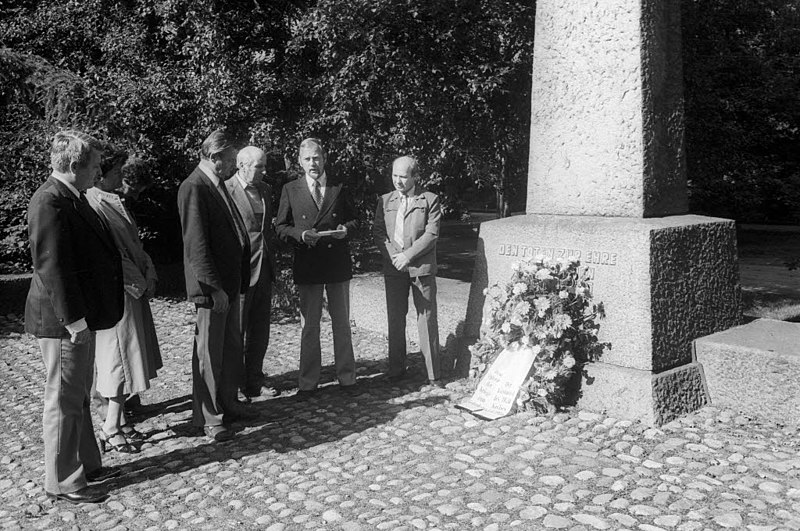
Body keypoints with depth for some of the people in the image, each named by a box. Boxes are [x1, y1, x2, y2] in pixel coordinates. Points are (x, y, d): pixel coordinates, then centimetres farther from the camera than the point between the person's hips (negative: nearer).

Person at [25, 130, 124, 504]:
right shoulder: (49, 202, -20)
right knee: (64, 400, 2)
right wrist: (72, 319, -24)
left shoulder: (71, 198, 12)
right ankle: (63, 483, 16)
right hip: (62, 319, -10)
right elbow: (51, 266, -24)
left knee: (78, 397, 19)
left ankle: (86, 465, 33)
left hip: (79, 315, 10)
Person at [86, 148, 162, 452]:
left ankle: (119, 419, 23)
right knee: (119, 357, -3)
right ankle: (111, 430, 6)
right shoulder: (93, 206, -17)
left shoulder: (113, 202, 13)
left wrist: (149, 275, 6)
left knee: (125, 357, 13)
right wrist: (139, 282, -14)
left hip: (135, 288, 9)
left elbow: (134, 244, 15)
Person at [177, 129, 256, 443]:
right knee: (210, 354, 1)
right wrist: (214, 286, -22)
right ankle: (208, 418, 13)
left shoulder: (218, 185, 14)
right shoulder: (194, 188, -15)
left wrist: (237, 280, 13)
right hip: (211, 287, -9)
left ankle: (227, 404, 31)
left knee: (232, 348, 17)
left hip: (230, 282, 9)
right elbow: (196, 243, -20)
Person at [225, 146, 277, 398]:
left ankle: (255, 380, 26)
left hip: (264, 269, 7)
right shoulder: (226, 191, -11)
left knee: (260, 331, 14)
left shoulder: (265, 190, 12)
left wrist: (272, 262, 14)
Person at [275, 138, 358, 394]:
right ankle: (308, 381, 16)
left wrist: (346, 229, -9)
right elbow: (280, 227, 4)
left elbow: (353, 220, 13)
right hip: (307, 264, -1)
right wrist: (301, 234, -14)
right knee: (309, 325, 6)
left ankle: (346, 377, 21)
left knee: (342, 323, 9)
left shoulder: (339, 188, 7)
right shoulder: (290, 190, 3)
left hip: (338, 263, 1)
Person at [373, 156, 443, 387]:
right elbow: (378, 231, 6)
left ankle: (434, 373, 6)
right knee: (395, 319, 7)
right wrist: (392, 255, -10)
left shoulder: (430, 200, 2)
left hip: (422, 267, -3)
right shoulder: (385, 200, 12)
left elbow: (432, 234, -5)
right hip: (393, 269, 3)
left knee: (427, 319, -1)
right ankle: (396, 369, 18)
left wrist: (408, 255, -13)